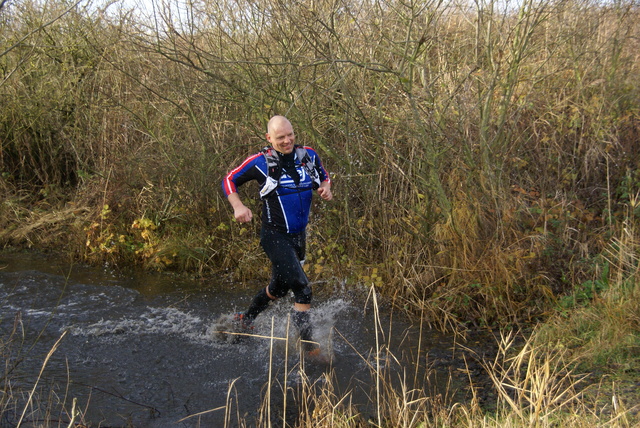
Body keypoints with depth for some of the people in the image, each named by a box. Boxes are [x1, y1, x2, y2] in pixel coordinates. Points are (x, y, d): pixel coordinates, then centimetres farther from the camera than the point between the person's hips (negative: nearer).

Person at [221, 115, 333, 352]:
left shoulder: (309, 156, -1)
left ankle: (244, 320, 46)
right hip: (275, 236, -6)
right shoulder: (260, 162, -13)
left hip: (299, 235, 6)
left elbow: (324, 176, 17)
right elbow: (229, 180, -2)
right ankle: (308, 346, -3)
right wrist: (238, 206, -17)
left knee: (279, 288, 23)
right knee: (303, 290, -15)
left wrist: (325, 188, -5)